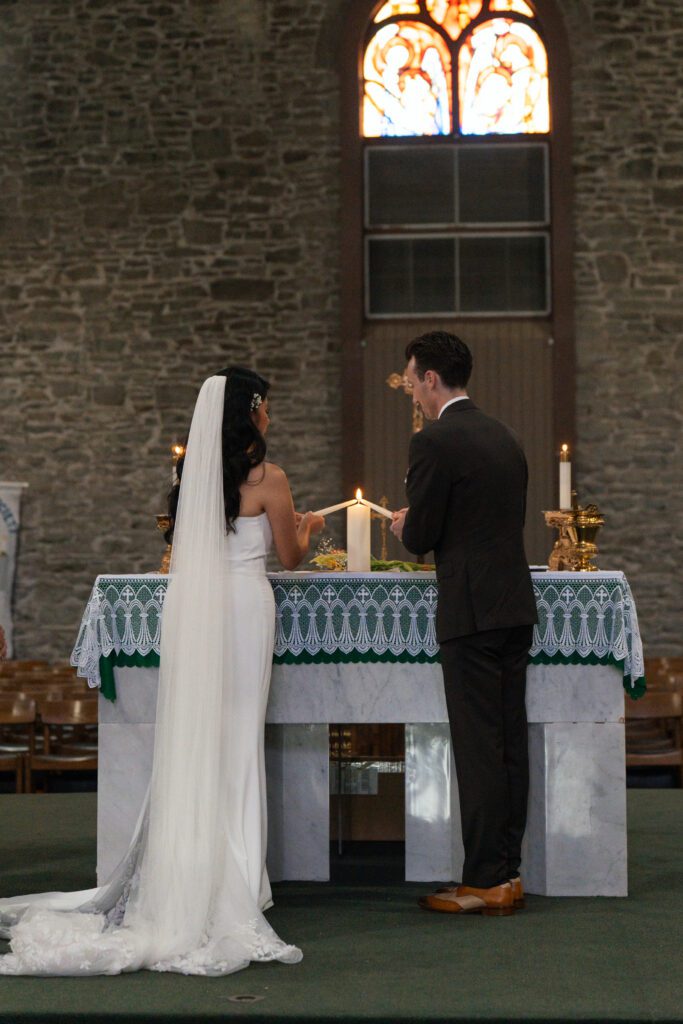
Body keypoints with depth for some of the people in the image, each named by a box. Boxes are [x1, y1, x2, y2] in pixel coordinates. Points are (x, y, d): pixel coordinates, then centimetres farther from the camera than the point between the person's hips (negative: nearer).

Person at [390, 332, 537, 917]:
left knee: (478, 747, -4)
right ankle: (509, 872, 16)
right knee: (511, 742, 10)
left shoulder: (435, 442, -11)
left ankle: (484, 881, -1)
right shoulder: (505, 437, 15)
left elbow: (420, 537, -11)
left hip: (472, 611, -8)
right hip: (516, 607, 8)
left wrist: (404, 527, 12)